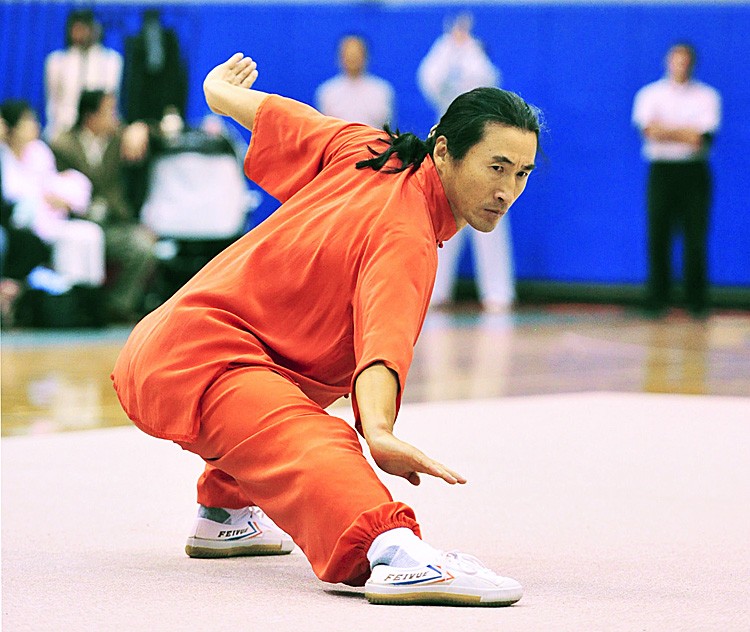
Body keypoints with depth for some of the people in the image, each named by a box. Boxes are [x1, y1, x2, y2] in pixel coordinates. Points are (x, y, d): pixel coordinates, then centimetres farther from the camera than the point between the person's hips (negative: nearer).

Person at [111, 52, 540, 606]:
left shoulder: (364, 149, 5)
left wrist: (221, 88, 40)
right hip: (198, 368, -10)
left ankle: (224, 515, 53)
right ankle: (392, 555, -66)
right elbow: (385, 336, -38)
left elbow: (269, 113, 20)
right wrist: (379, 431, -53)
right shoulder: (407, 241, -19)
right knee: (307, 442, -38)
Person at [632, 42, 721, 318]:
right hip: (661, 170, 0)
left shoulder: (707, 96, 8)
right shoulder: (650, 94, 10)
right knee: (658, 235, -3)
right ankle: (657, 299, 3)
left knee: (696, 236, -4)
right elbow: (648, 130, -7)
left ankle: (696, 301, 1)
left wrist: (666, 129, -6)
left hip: (694, 171, 0)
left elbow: (704, 137, -6)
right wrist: (686, 133, -10)